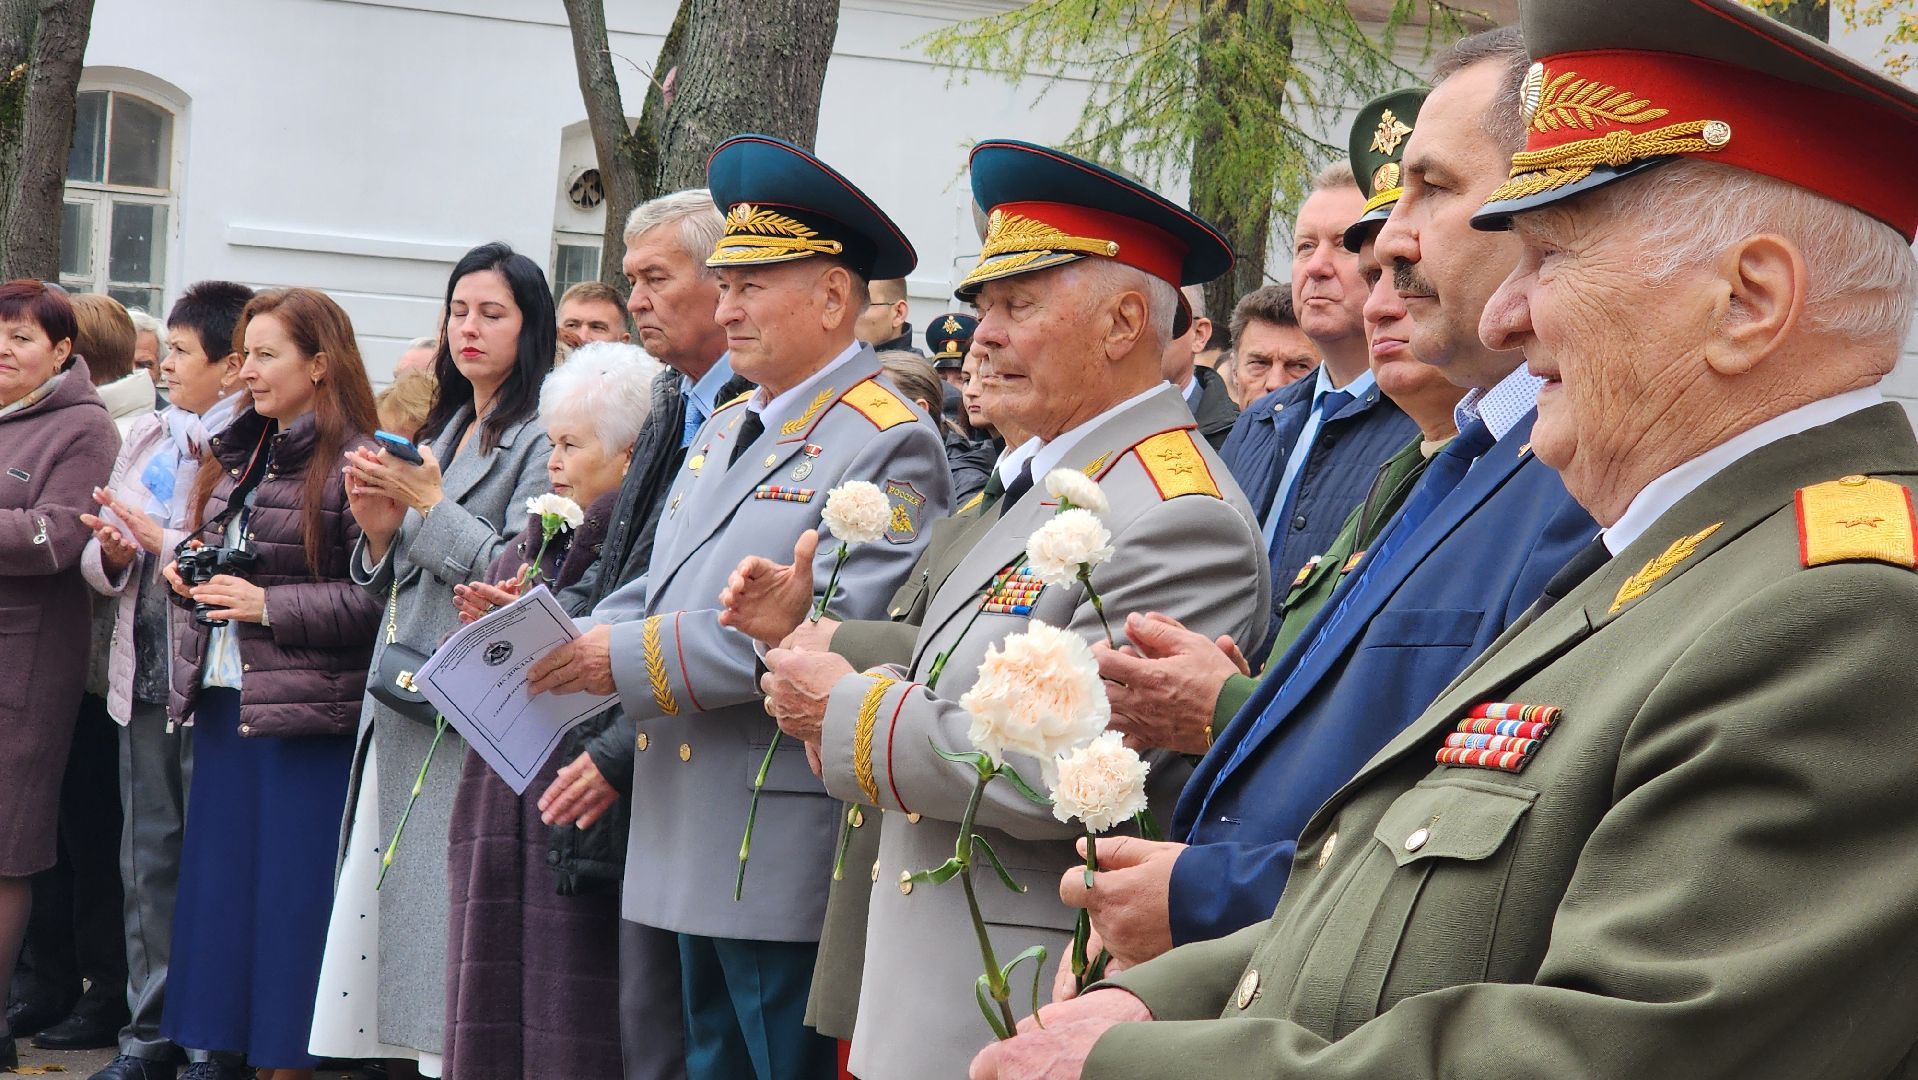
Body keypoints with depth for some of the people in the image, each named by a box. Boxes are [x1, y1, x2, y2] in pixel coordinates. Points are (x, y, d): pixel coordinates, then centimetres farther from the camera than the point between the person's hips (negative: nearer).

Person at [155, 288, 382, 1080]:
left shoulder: (353, 463, -12)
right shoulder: (238, 456, 14)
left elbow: (378, 597, -18)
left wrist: (270, 605, -18)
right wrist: (187, 573, 5)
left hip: (304, 714, -8)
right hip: (222, 700, 8)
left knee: (293, 890, -2)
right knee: (218, 878, 11)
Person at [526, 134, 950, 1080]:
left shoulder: (888, 444, -12)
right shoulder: (725, 429, 19)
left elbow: (836, 630, -23)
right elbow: (663, 586, 22)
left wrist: (630, 656, -21)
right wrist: (566, 642, 1)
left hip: (788, 853, -9)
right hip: (695, 850, 9)